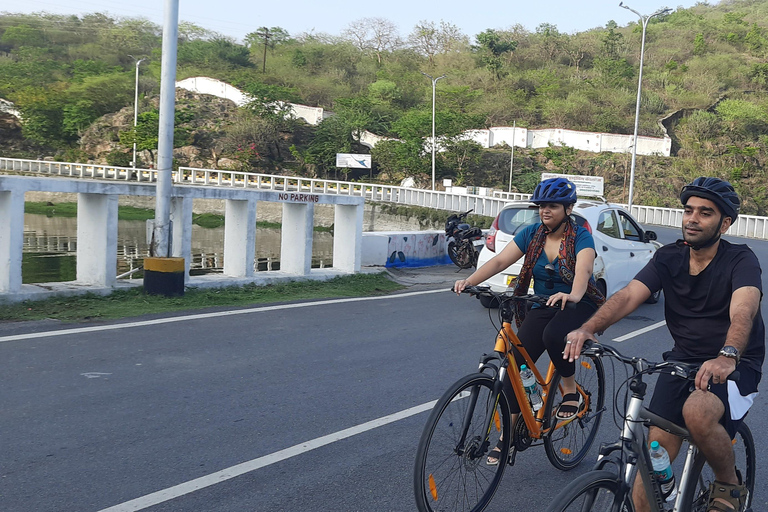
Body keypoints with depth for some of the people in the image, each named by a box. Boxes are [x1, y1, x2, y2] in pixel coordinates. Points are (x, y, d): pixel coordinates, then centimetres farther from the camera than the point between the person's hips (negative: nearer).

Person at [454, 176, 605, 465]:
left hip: (578, 306, -4)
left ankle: (571, 393, -11)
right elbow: (500, 260, -9)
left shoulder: (581, 237, -13)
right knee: (516, 361, -10)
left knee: (553, 335, -37)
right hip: (541, 306, 5)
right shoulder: (532, 234, 0)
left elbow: (583, 270, -33)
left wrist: (572, 296, -54)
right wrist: (470, 281, -26)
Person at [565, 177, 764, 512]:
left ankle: (729, 484, -6)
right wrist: (589, 327, -35)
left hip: (735, 366, -4)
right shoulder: (669, 258, -1)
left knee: (697, 411, -35)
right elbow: (628, 295, -16)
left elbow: (742, 312, -32)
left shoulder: (740, 261, -13)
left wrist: (727, 356, -53)